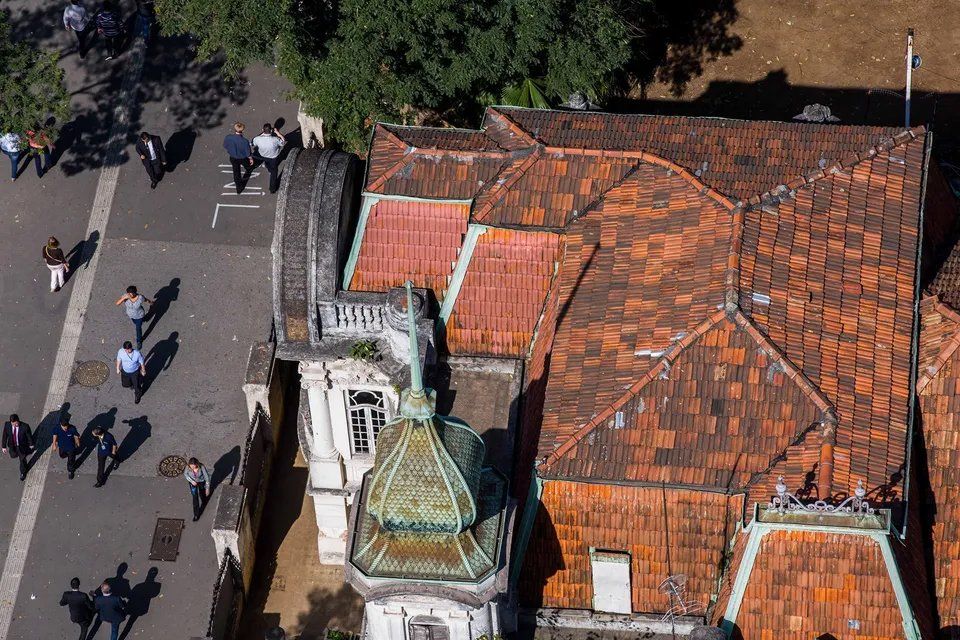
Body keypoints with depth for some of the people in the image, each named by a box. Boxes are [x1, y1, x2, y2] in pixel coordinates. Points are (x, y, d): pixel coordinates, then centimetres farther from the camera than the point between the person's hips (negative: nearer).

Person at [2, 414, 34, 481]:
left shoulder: (25, 427, -35)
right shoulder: (7, 425, -26)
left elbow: (29, 436, -15)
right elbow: (4, 436, -10)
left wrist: (31, 445, 1)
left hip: (22, 446, -3)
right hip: (12, 445, 3)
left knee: (22, 460, 18)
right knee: (14, 455, 31)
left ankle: (23, 473, 47)